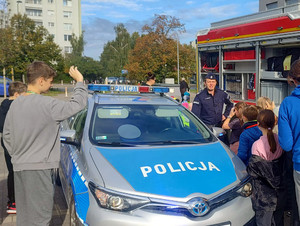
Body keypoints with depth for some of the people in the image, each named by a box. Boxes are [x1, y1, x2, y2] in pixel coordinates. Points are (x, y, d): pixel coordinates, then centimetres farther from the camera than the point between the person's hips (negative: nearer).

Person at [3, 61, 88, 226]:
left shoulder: (15, 104, 8)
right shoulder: (47, 104, -16)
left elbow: (6, 135, 14)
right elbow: (78, 104, -11)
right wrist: (79, 81, 2)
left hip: (19, 167, 8)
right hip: (39, 167, -8)